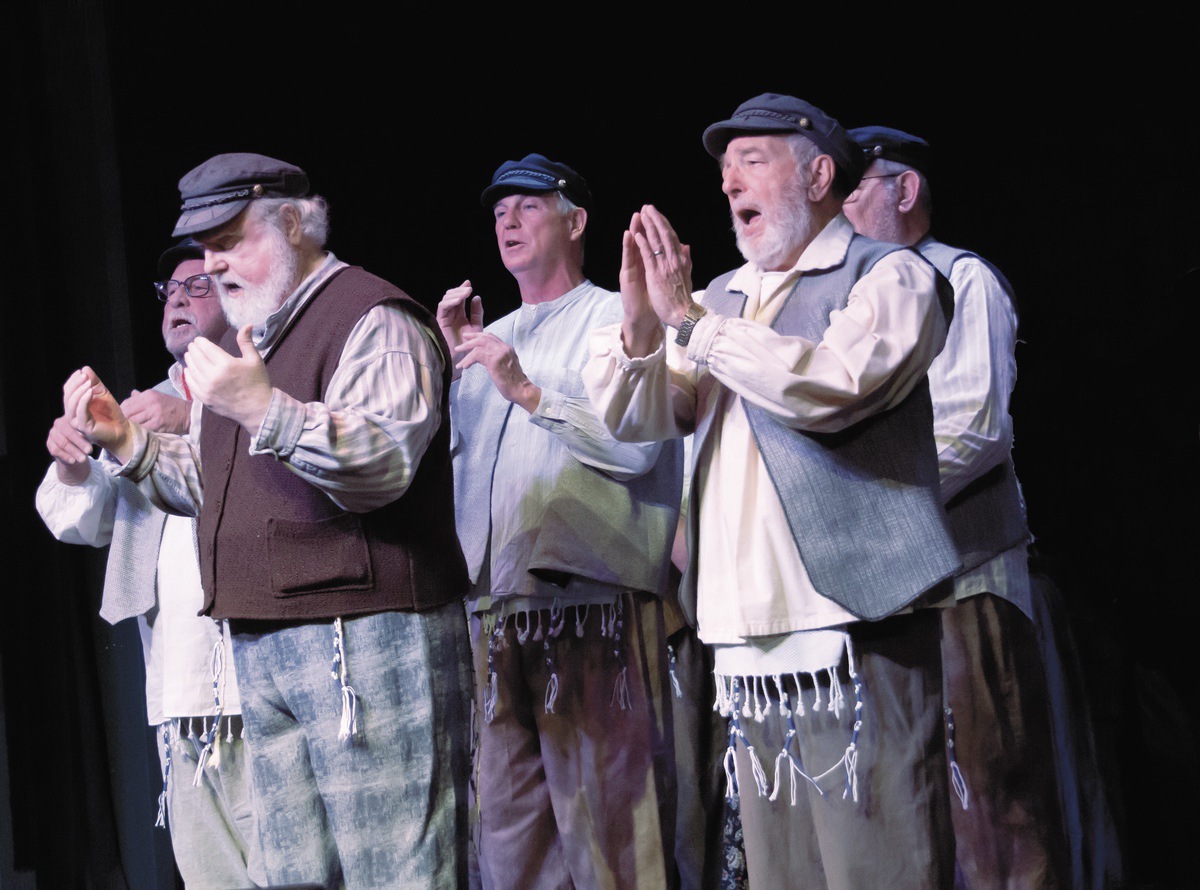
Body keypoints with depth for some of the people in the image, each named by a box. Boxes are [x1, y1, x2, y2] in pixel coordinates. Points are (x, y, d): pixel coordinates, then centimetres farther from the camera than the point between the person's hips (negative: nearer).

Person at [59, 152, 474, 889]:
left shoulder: (371, 318, -6)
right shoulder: (246, 337, 23)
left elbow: (385, 466, -19)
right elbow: (210, 482, 29)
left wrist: (266, 410, -29)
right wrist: (124, 439, 13)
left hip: (363, 632, -9)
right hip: (263, 647, 9)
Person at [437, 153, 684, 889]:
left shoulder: (613, 318, 4)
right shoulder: (491, 340, 23)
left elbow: (639, 443, -10)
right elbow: (450, 455, 19)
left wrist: (529, 392, -13)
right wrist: (453, 360, 11)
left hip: (590, 600, -6)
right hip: (494, 601, 7)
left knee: (603, 814, -9)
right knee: (509, 822, 6)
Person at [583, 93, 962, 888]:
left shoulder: (889, 277, 2)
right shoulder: (724, 300, 20)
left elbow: (831, 384, -16)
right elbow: (633, 417, 15)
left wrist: (688, 321, -13)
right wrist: (640, 324, -5)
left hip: (851, 635, -6)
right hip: (749, 638, 6)